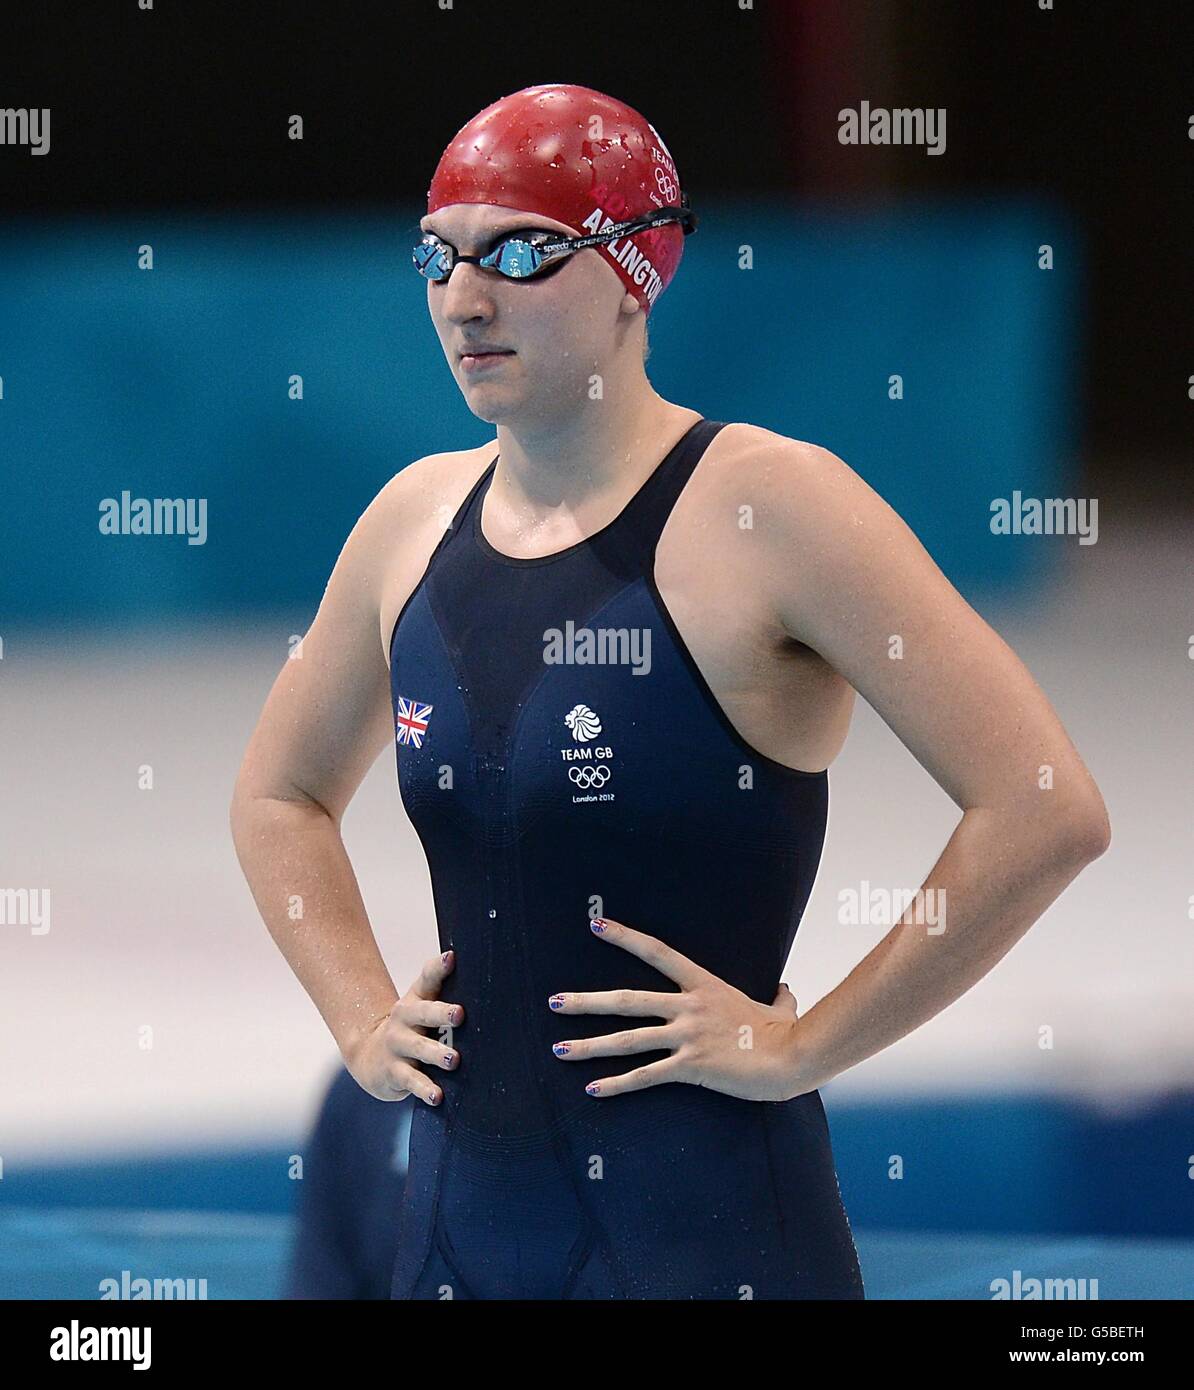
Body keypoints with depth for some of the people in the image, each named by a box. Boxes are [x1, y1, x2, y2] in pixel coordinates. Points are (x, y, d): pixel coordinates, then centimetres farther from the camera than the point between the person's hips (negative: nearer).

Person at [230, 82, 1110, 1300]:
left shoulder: (766, 506, -12)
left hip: (703, 1213, -6)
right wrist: (361, 1017, 11)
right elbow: (279, 796, 26)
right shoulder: (415, 520, 8)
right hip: (459, 1205, 6)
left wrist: (803, 1046, -14)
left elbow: (1045, 812, -19)